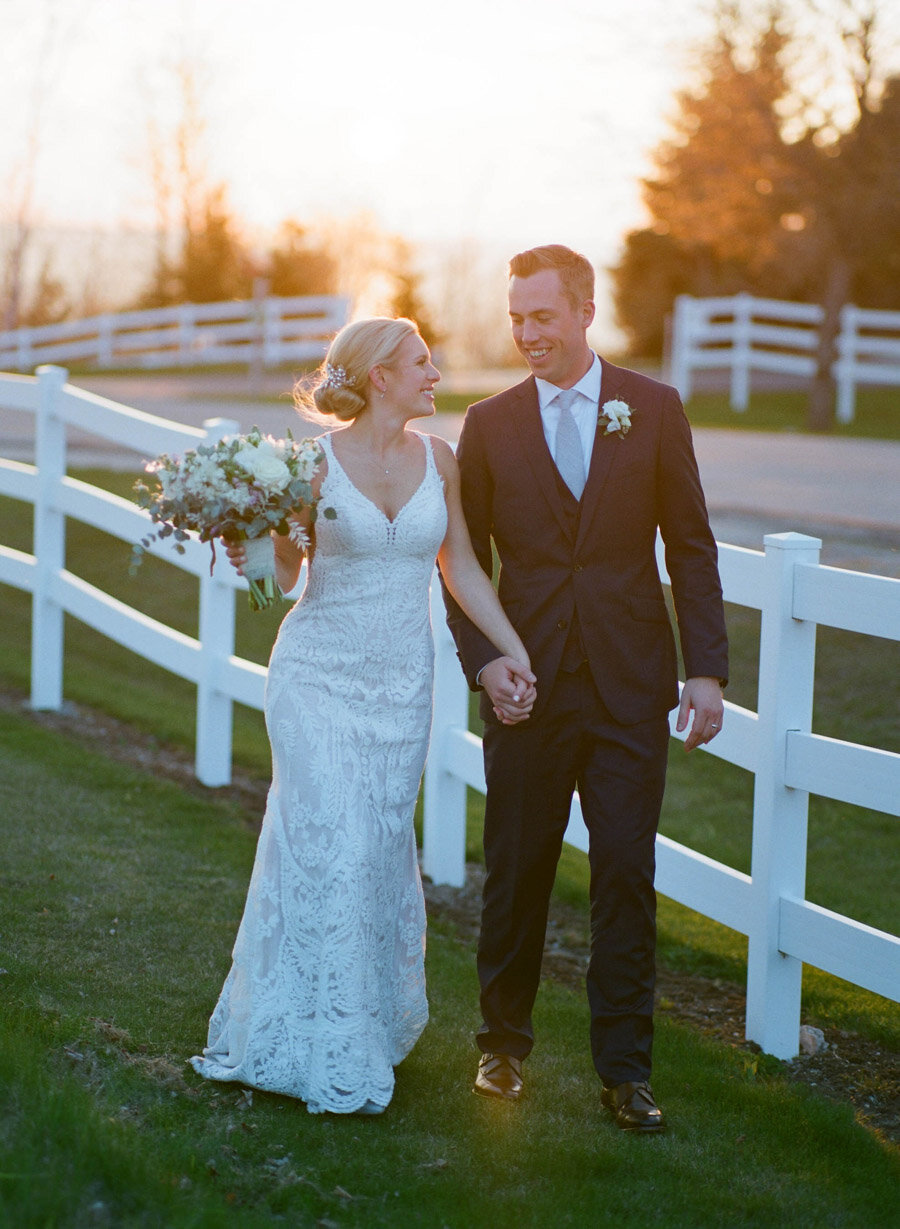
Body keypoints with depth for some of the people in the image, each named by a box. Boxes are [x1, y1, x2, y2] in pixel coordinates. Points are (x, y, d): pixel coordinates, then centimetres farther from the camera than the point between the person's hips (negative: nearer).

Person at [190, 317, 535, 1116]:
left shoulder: (437, 460, 3)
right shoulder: (315, 462, -9)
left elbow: (462, 569, 10)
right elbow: (285, 571, -1)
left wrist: (514, 651, 4)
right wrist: (249, 550, -22)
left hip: (400, 683, 4)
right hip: (317, 675, -4)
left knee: (382, 848, 7)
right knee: (327, 845, -9)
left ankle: (374, 1020, 24)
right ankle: (323, 1046, 2)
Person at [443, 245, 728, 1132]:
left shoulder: (654, 410, 2)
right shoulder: (489, 425, 4)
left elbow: (691, 549, 4)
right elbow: (465, 560, 7)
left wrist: (706, 668, -3)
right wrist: (481, 660, -7)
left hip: (629, 686, -1)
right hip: (527, 688, 1)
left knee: (626, 875, 1)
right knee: (515, 874, 8)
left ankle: (624, 1068, 11)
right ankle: (504, 1043, 26)